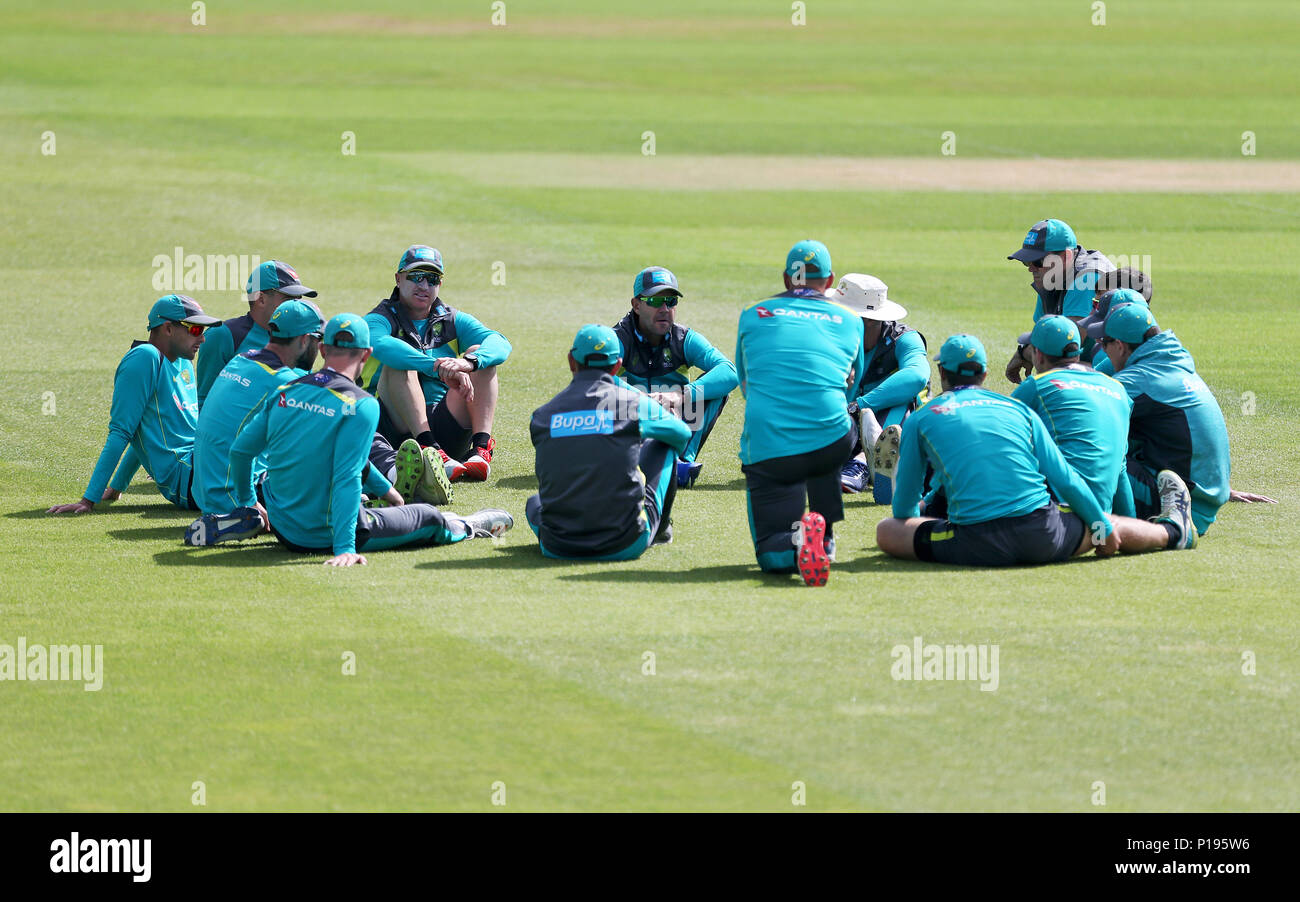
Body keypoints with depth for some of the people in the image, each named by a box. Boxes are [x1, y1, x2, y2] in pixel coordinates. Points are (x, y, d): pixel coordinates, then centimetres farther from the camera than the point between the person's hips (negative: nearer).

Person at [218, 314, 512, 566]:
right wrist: (344, 549, -27)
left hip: (283, 530, 5)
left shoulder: (284, 393, -1)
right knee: (430, 518, 22)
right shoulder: (361, 406, -18)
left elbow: (240, 450, 5)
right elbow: (347, 478, -25)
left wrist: (246, 505, 21)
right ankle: (465, 527, 50)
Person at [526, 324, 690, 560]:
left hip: (558, 547, 3)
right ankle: (660, 529, 39)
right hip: (624, 546, -3)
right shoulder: (635, 402, -3)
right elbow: (683, 434, 18)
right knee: (661, 445, 24)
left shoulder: (542, 416, 1)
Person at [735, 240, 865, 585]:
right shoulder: (850, 322, 17)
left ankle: (795, 542, -31)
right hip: (830, 442, 1)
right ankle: (824, 538, 22)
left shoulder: (753, 315, 17)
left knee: (771, 555, 5)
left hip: (766, 449, -1)